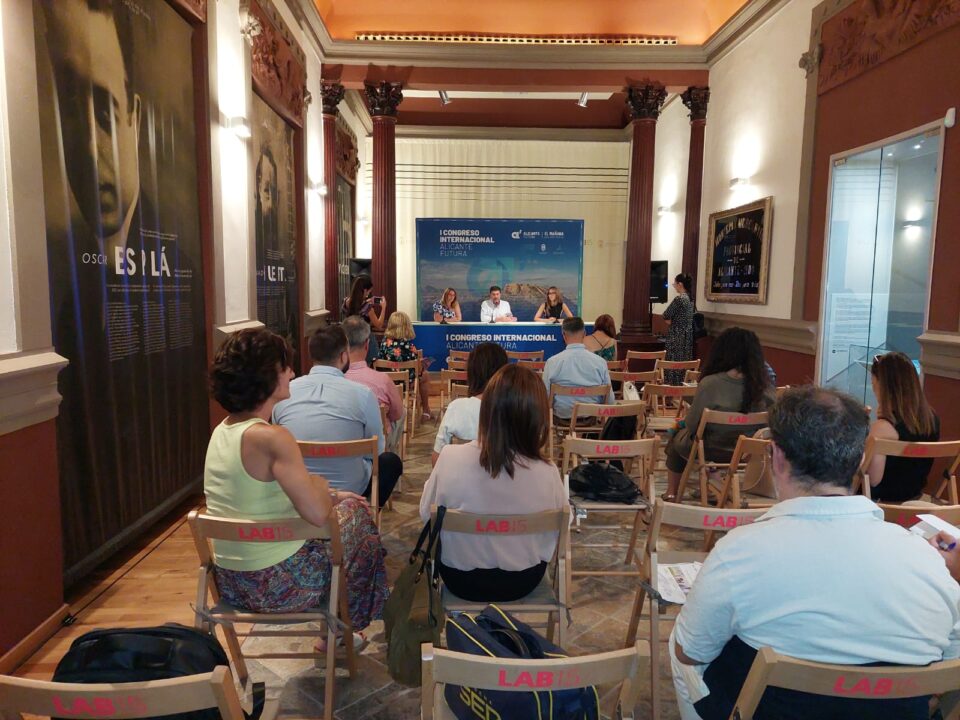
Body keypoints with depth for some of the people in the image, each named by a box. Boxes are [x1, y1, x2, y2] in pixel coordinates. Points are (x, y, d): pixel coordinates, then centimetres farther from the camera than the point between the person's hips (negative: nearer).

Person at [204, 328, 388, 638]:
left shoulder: (222, 430, 2)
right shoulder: (271, 437, -25)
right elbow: (317, 513, -29)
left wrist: (323, 494, 9)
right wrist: (321, 487, -8)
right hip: (275, 586, -8)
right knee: (356, 509, 15)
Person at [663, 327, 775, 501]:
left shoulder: (710, 383, -26)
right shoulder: (764, 385, -15)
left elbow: (692, 425, -17)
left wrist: (686, 417, 6)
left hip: (711, 451, -4)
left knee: (677, 438, 28)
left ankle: (671, 494, 37)